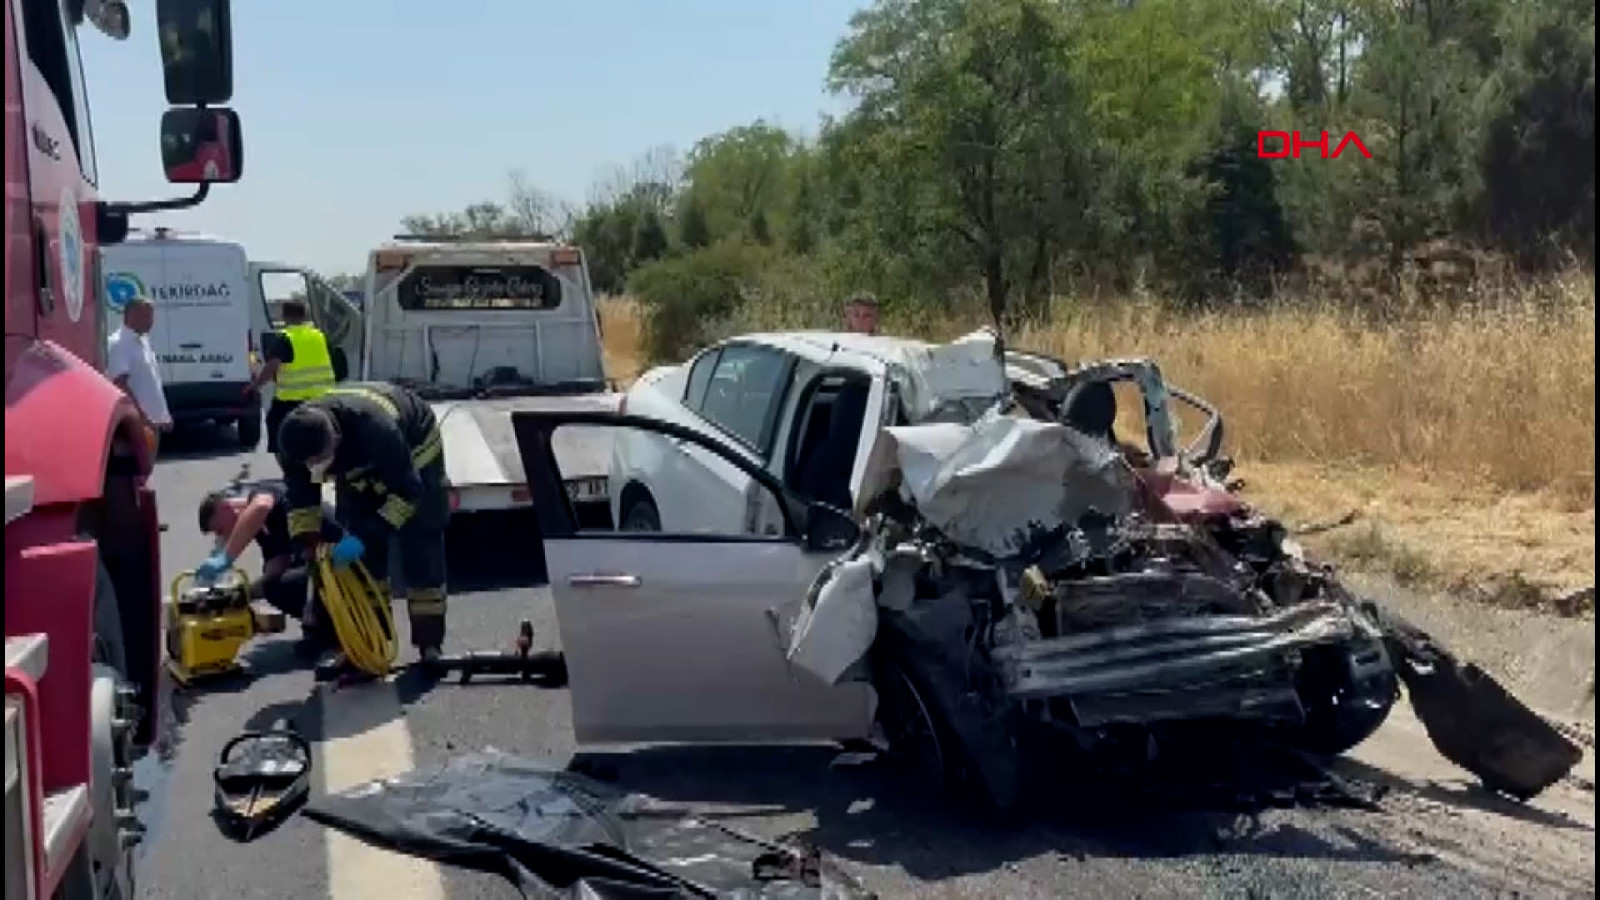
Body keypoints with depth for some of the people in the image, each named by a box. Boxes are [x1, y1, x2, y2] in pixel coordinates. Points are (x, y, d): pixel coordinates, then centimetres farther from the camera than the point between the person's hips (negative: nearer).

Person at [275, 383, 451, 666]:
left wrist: (366, 536, -41)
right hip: (356, 466, 5)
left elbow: (407, 492, -37)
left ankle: (429, 644, -4)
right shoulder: (295, 442, -29)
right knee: (357, 558, -4)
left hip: (413, 447, -5)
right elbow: (301, 499, -13)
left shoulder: (375, 428, -46)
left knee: (421, 552, -10)